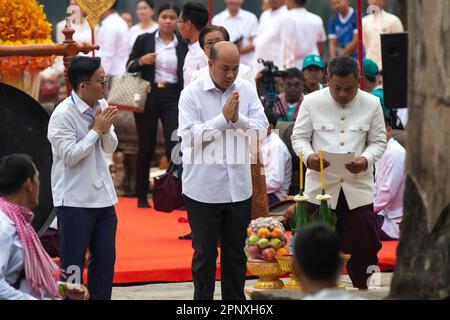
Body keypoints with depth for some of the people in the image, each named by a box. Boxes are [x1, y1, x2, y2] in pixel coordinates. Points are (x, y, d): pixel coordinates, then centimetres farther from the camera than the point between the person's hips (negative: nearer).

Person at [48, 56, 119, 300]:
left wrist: (106, 129, -9)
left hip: (102, 195, 7)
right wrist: (96, 129, -16)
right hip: (75, 200, -7)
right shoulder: (62, 115, -15)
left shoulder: (101, 106, 5)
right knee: (73, 264, -1)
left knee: (105, 259, 11)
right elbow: (70, 156, -20)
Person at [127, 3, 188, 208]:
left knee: (175, 145, -11)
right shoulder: (144, 40, 3)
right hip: (148, 97, 0)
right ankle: (141, 196, 19)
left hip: (173, 98, 0)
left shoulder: (183, 45, 4)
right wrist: (141, 61, -13)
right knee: (146, 147, 7)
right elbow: (130, 66, 8)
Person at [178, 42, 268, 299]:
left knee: (236, 253, 14)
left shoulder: (247, 90, 3)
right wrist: (222, 119, -21)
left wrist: (238, 119, -21)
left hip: (239, 188, 4)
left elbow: (261, 129, -4)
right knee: (205, 253, 6)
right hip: (204, 189, -4)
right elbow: (189, 136, -17)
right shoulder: (192, 94, -8)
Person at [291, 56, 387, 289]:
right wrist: (308, 156, -17)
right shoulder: (312, 102, 1)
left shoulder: (372, 104, 3)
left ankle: (362, 289, 15)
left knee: (363, 244, 1)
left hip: (359, 187, 1)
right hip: (321, 187, -1)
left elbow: (378, 141, 7)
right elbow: (299, 137, 5)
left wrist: (366, 160, -14)